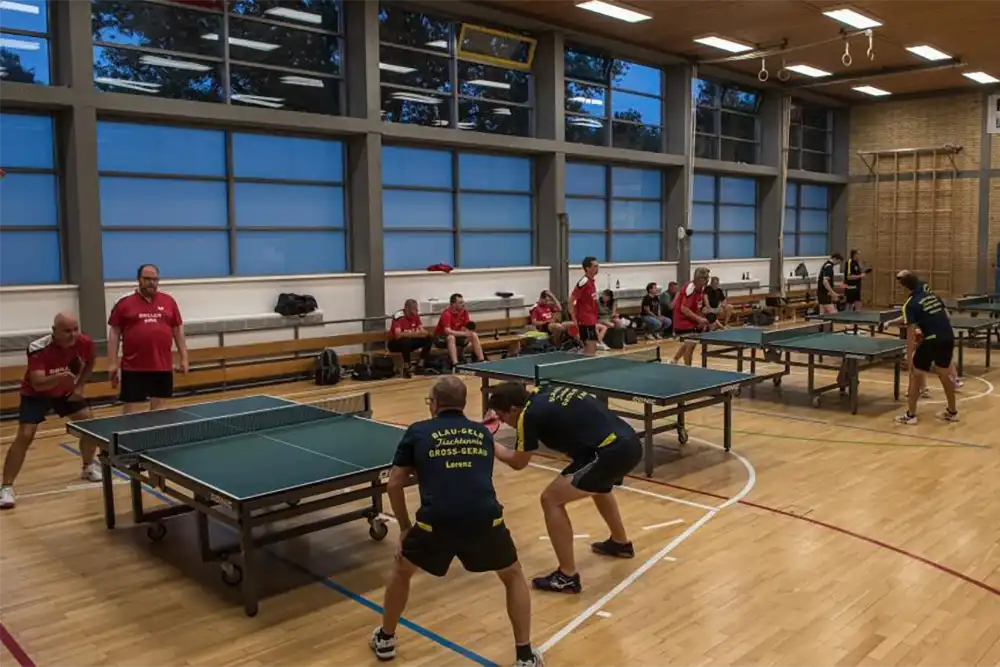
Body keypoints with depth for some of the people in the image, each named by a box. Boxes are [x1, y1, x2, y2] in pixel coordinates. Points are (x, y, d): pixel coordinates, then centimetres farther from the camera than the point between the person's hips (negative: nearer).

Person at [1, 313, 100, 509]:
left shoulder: (84, 343, -22)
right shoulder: (38, 349, -35)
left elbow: (89, 364, 2)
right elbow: (37, 384, -41)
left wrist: (80, 386, -7)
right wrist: (59, 377, -58)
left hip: (66, 391, 5)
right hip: (36, 394, -4)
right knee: (25, 436, -16)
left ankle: (89, 467, 25)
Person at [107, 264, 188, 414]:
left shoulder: (169, 301, 8)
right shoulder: (124, 303, 1)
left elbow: (178, 330, 12)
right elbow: (114, 333, 3)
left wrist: (184, 357, 8)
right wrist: (113, 363, -2)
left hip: (163, 367, 2)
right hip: (134, 369, -2)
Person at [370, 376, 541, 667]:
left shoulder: (417, 432, 15)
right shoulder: (483, 433, 22)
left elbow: (394, 484, 15)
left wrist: (405, 527, 28)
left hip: (436, 521, -1)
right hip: (485, 518, 1)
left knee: (401, 570, 30)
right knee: (514, 577, 28)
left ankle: (385, 639, 43)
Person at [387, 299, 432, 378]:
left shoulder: (415, 315, -4)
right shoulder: (399, 316, -24)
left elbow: (422, 331, -2)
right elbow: (398, 335, -36)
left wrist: (422, 332, -27)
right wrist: (414, 333, -42)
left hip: (410, 340, 6)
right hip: (395, 343, -6)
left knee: (428, 338, -12)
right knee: (406, 341, -38)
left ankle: (421, 366, -7)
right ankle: (406, 368, -22)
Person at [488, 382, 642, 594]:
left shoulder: (530, 414, -8)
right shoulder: (546, 393, 12)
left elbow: (518, 462, 5)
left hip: (613, 452, -9)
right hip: (629, 443, 9)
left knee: (551, 499, -2)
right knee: (599, 486, 38)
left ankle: (567, 577, 3)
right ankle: (621, 543, 57)